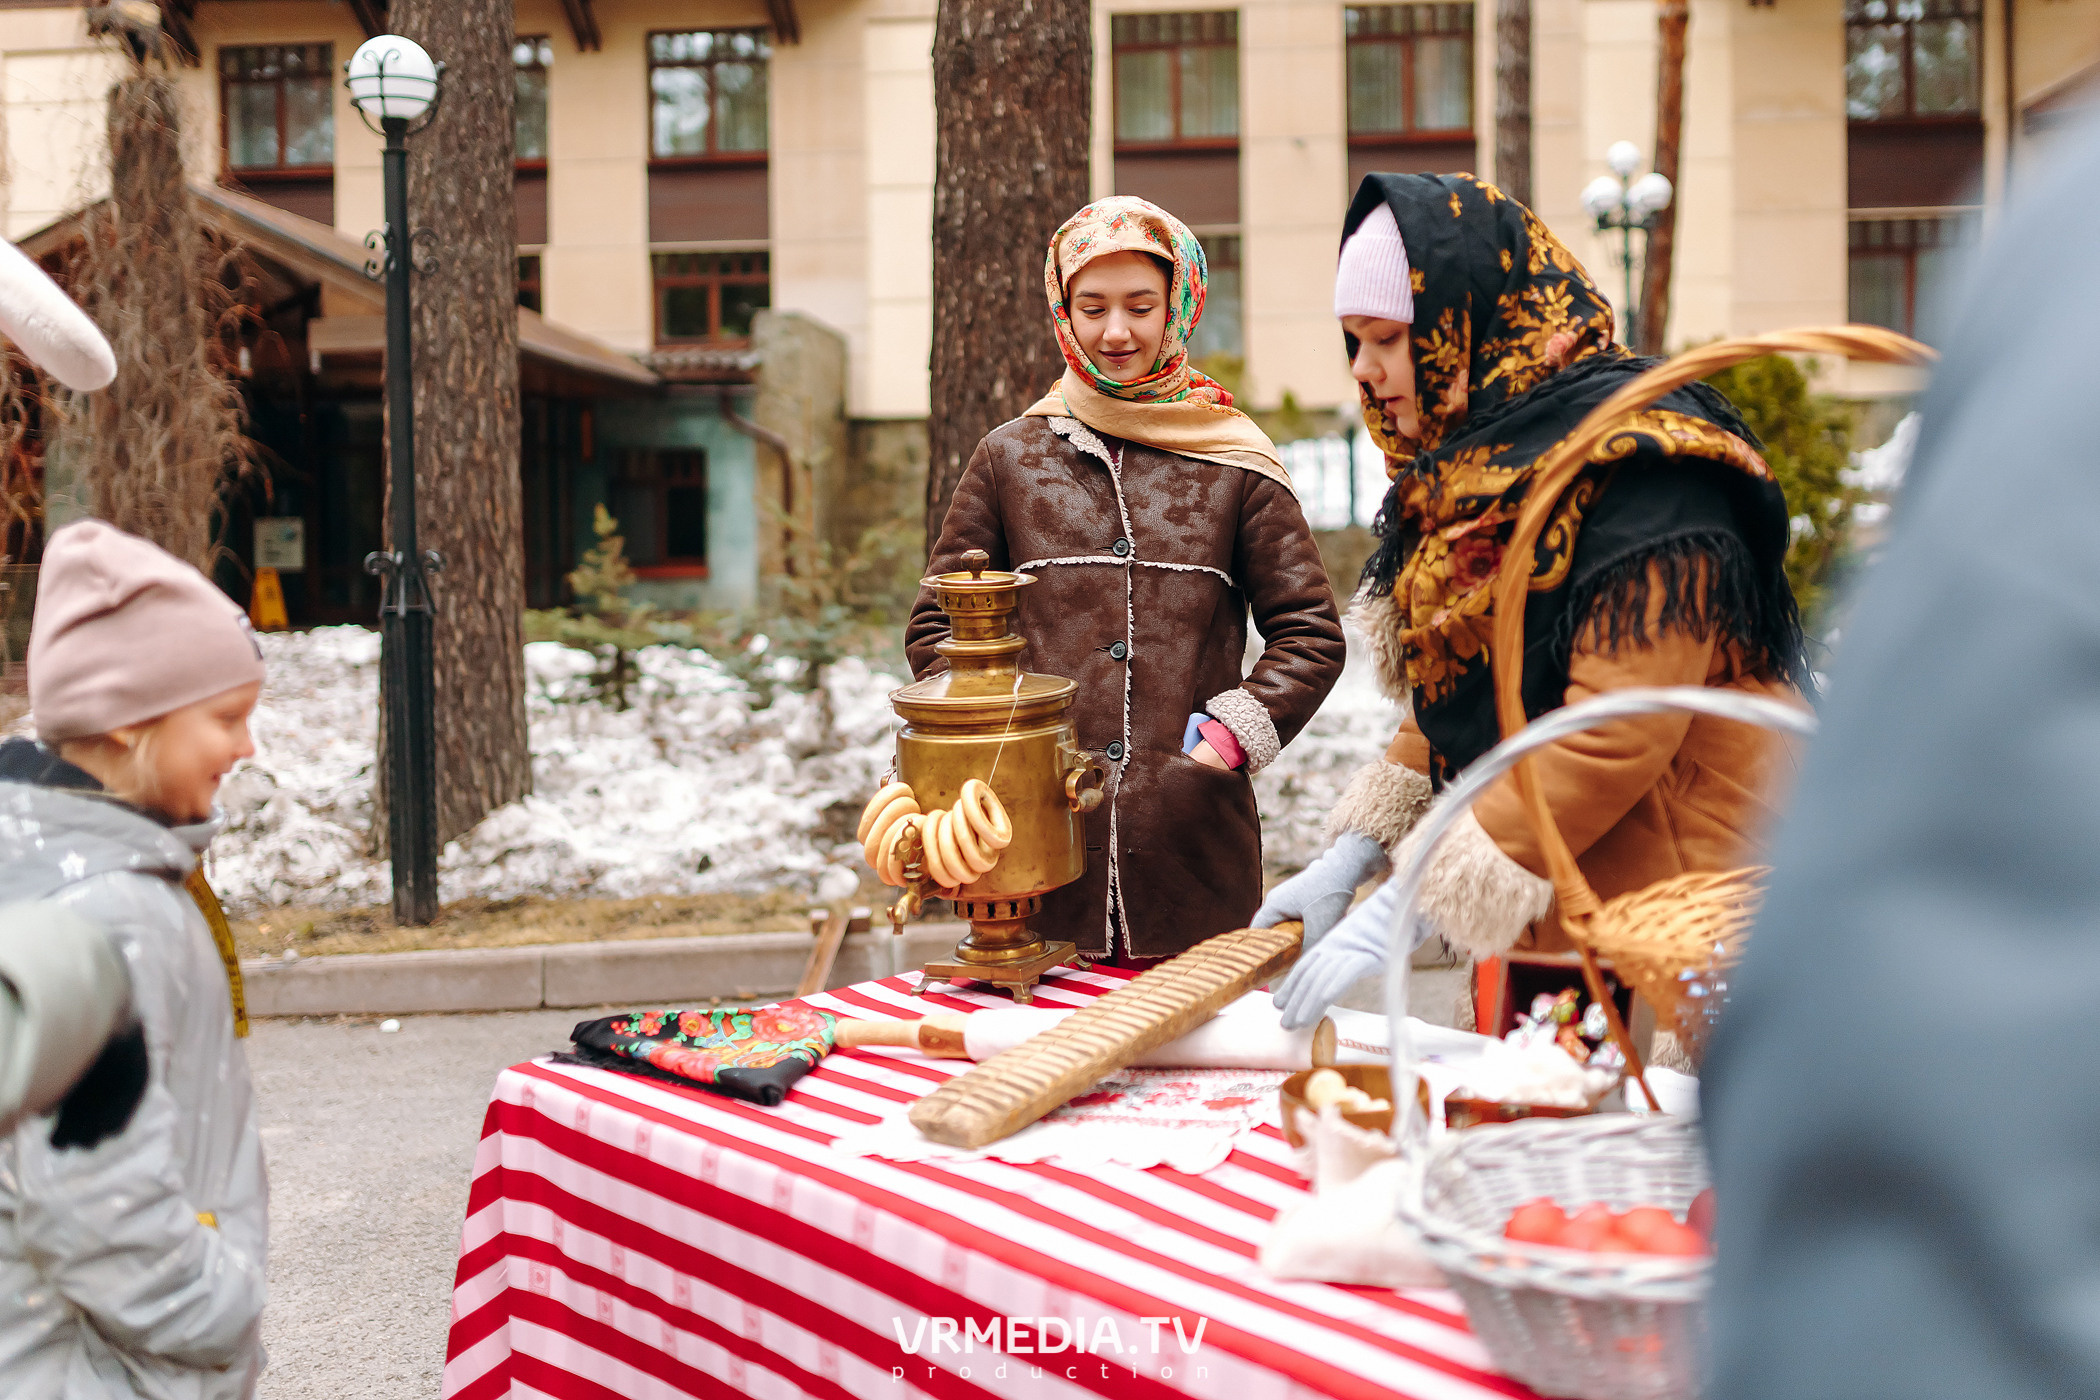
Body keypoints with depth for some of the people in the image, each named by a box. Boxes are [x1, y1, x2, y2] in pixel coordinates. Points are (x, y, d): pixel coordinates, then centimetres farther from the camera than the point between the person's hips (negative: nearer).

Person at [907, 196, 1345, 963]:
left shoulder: (1236, 466, 6)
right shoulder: (1010, 459, 9)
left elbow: (1309, 632, 8)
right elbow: (937, 625, 13)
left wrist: (1233, 733, -6)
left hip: (1194, 843, 0)